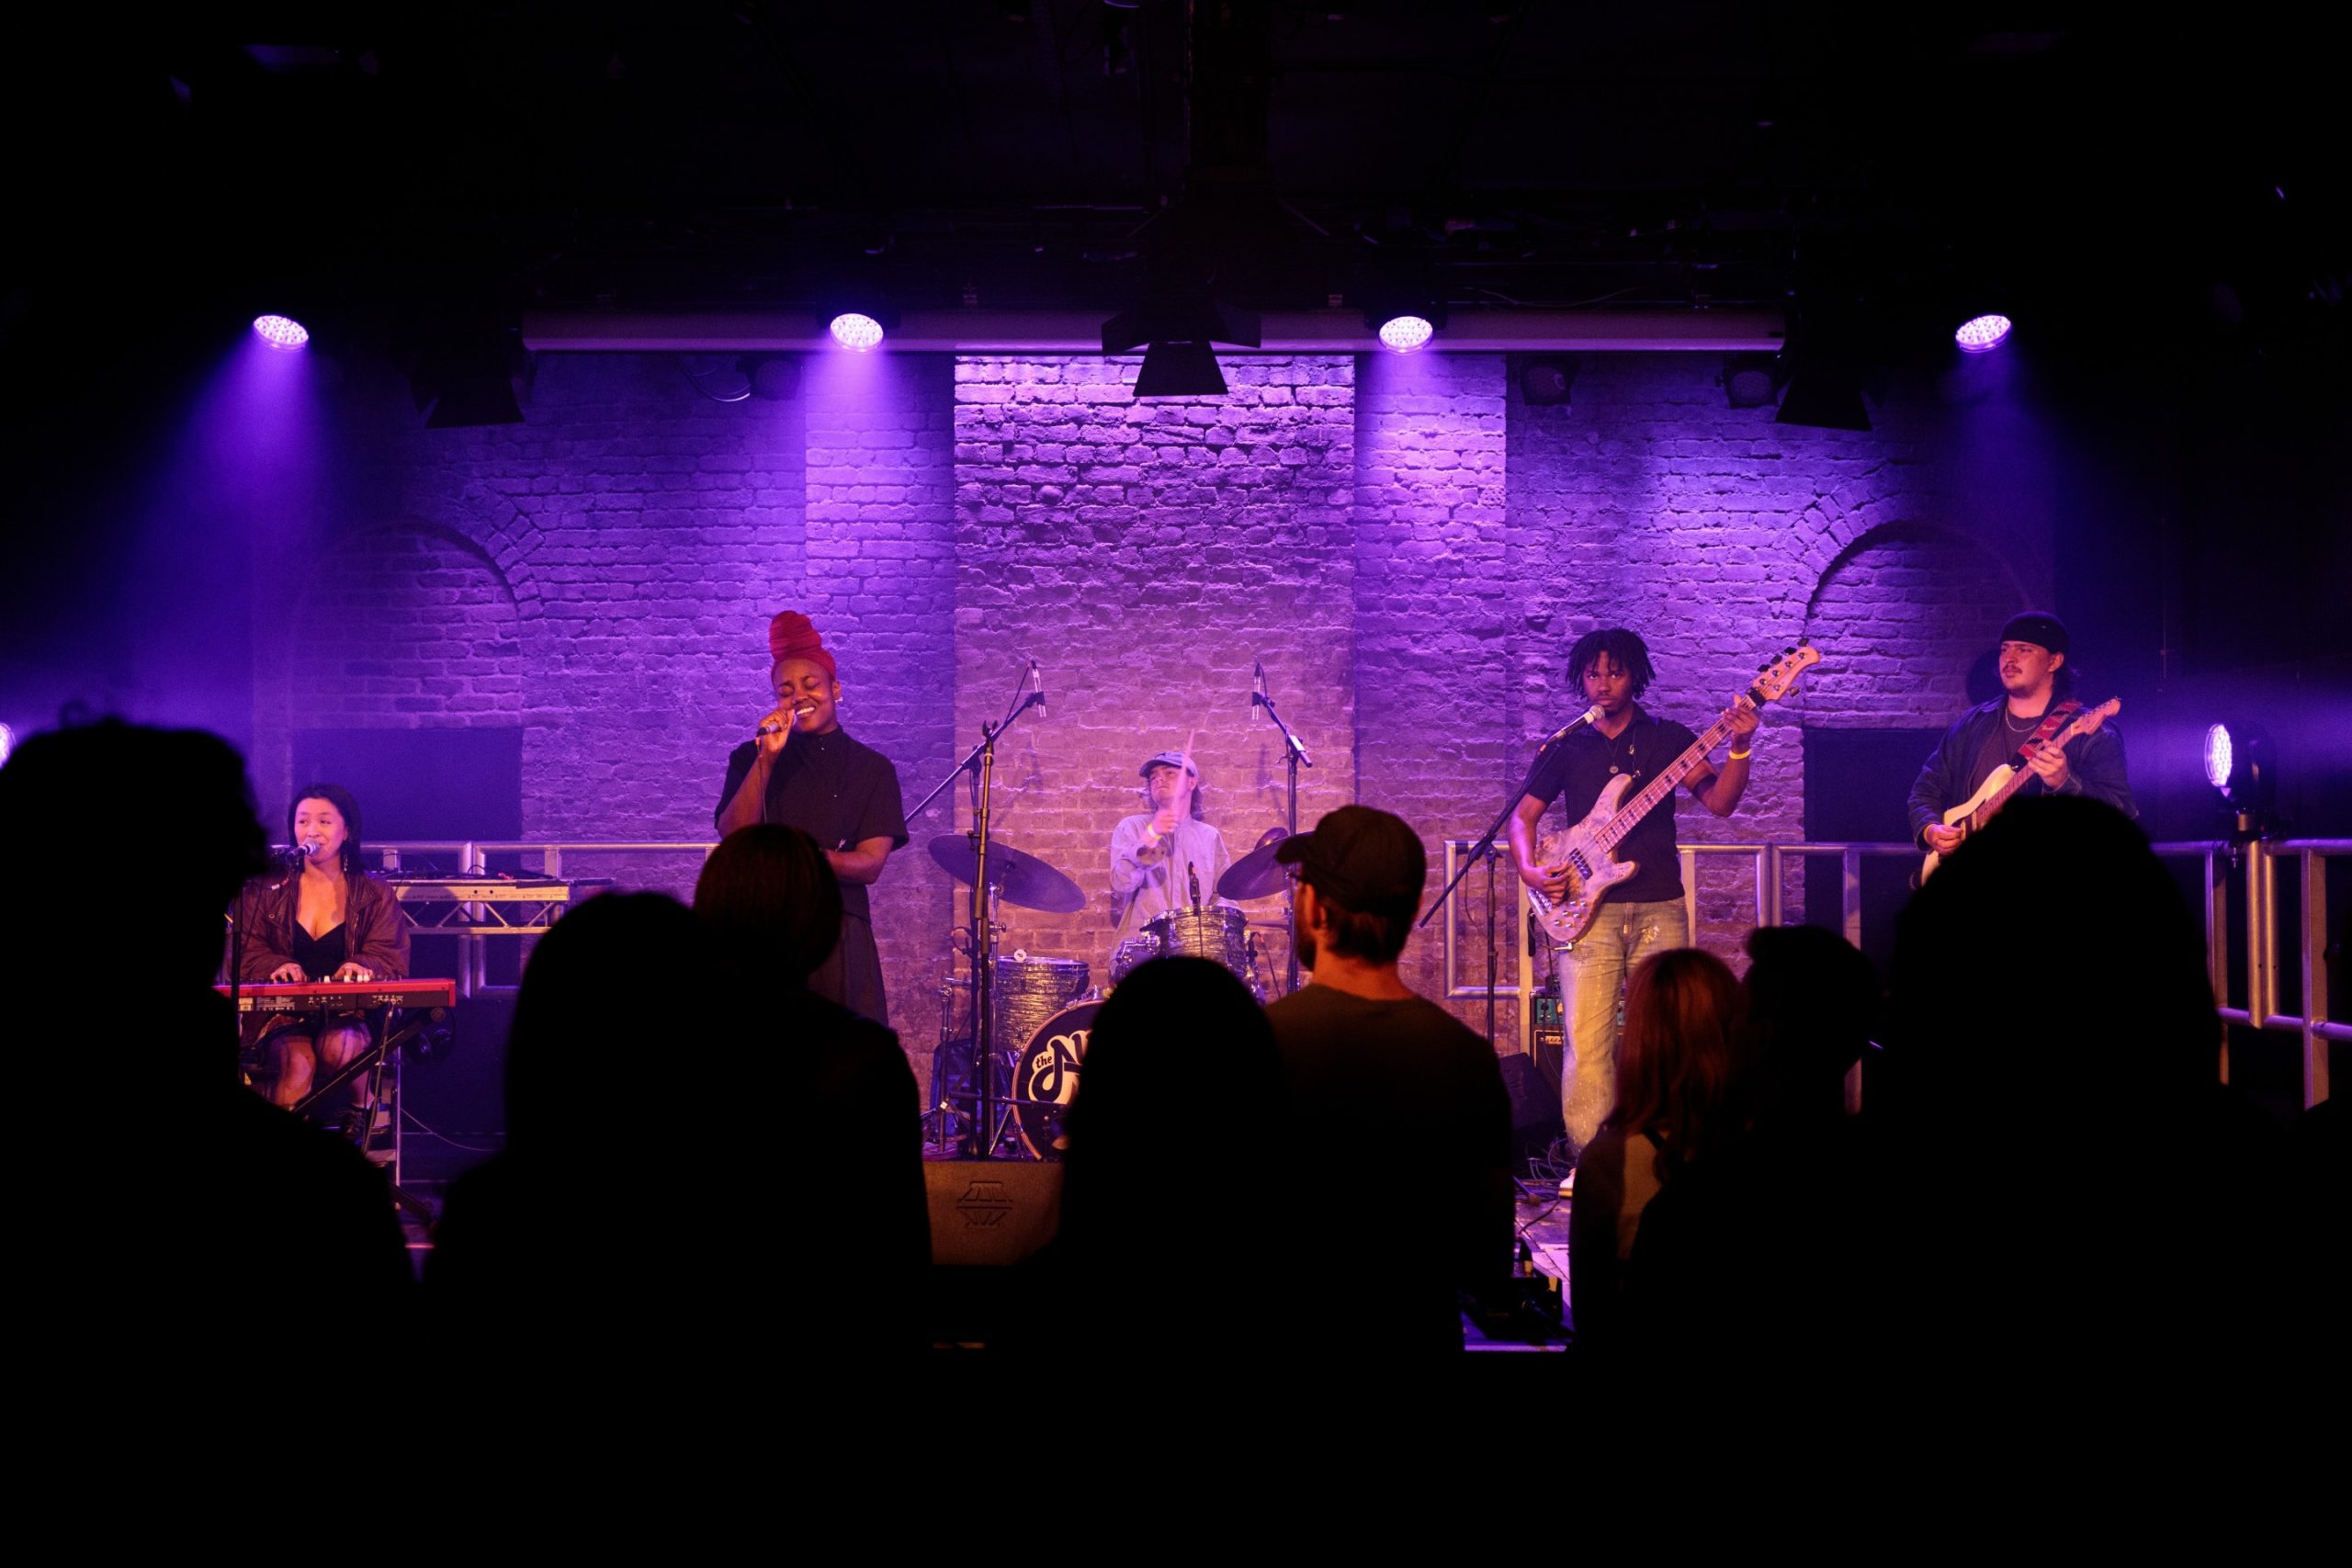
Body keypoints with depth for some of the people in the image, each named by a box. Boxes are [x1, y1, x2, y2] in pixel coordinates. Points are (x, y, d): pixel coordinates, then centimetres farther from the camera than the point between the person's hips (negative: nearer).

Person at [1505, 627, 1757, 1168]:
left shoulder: (1667, 737, 9)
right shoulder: (1567, 747, 12)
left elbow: (1719, 802, -1)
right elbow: (1523, 815, 14)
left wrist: (1739, 748, -17)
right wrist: (1530, 869, -3)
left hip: (1659, 907, 0)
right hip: (1586, 907, 0)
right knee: (1587, 1041, -9)